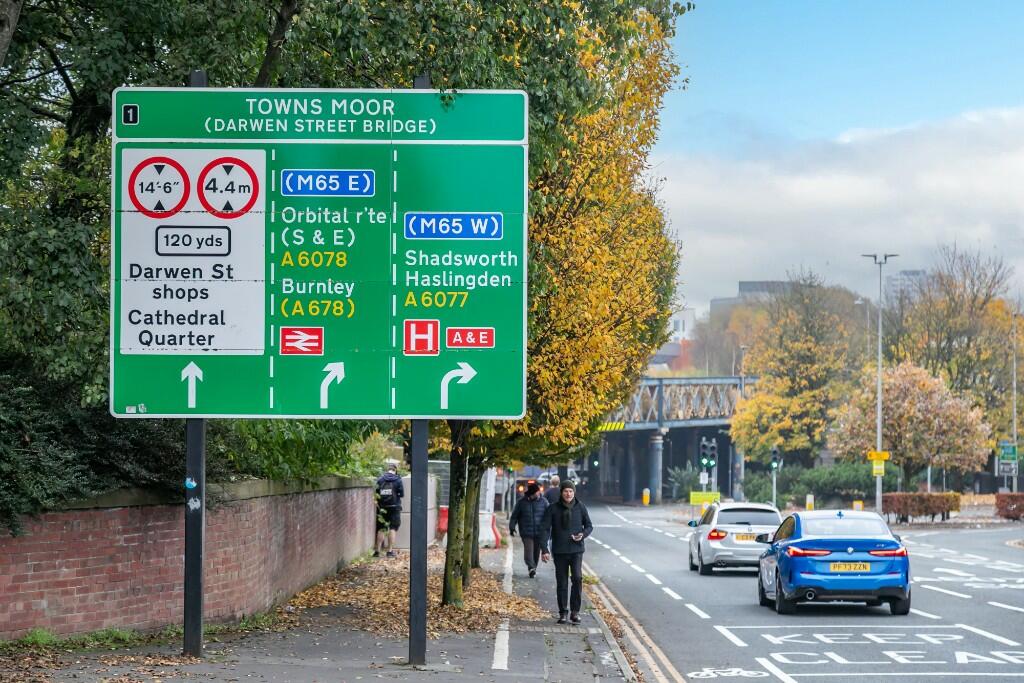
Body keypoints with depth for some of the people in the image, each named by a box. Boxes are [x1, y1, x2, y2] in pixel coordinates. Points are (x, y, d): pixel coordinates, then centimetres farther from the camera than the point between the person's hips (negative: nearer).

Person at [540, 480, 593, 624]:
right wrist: (544, 549, -11)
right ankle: (563, 613, 15)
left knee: (577, 578, -16)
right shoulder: (552, 509, -1)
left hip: (576, 550, 0)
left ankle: (575, 611, -8)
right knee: (561, 583, 5)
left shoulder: (580, 507, 3)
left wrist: (583, 534, -10)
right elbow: (545, 529, -2)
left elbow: (589, 525, 13)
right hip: (559, 551, 0)